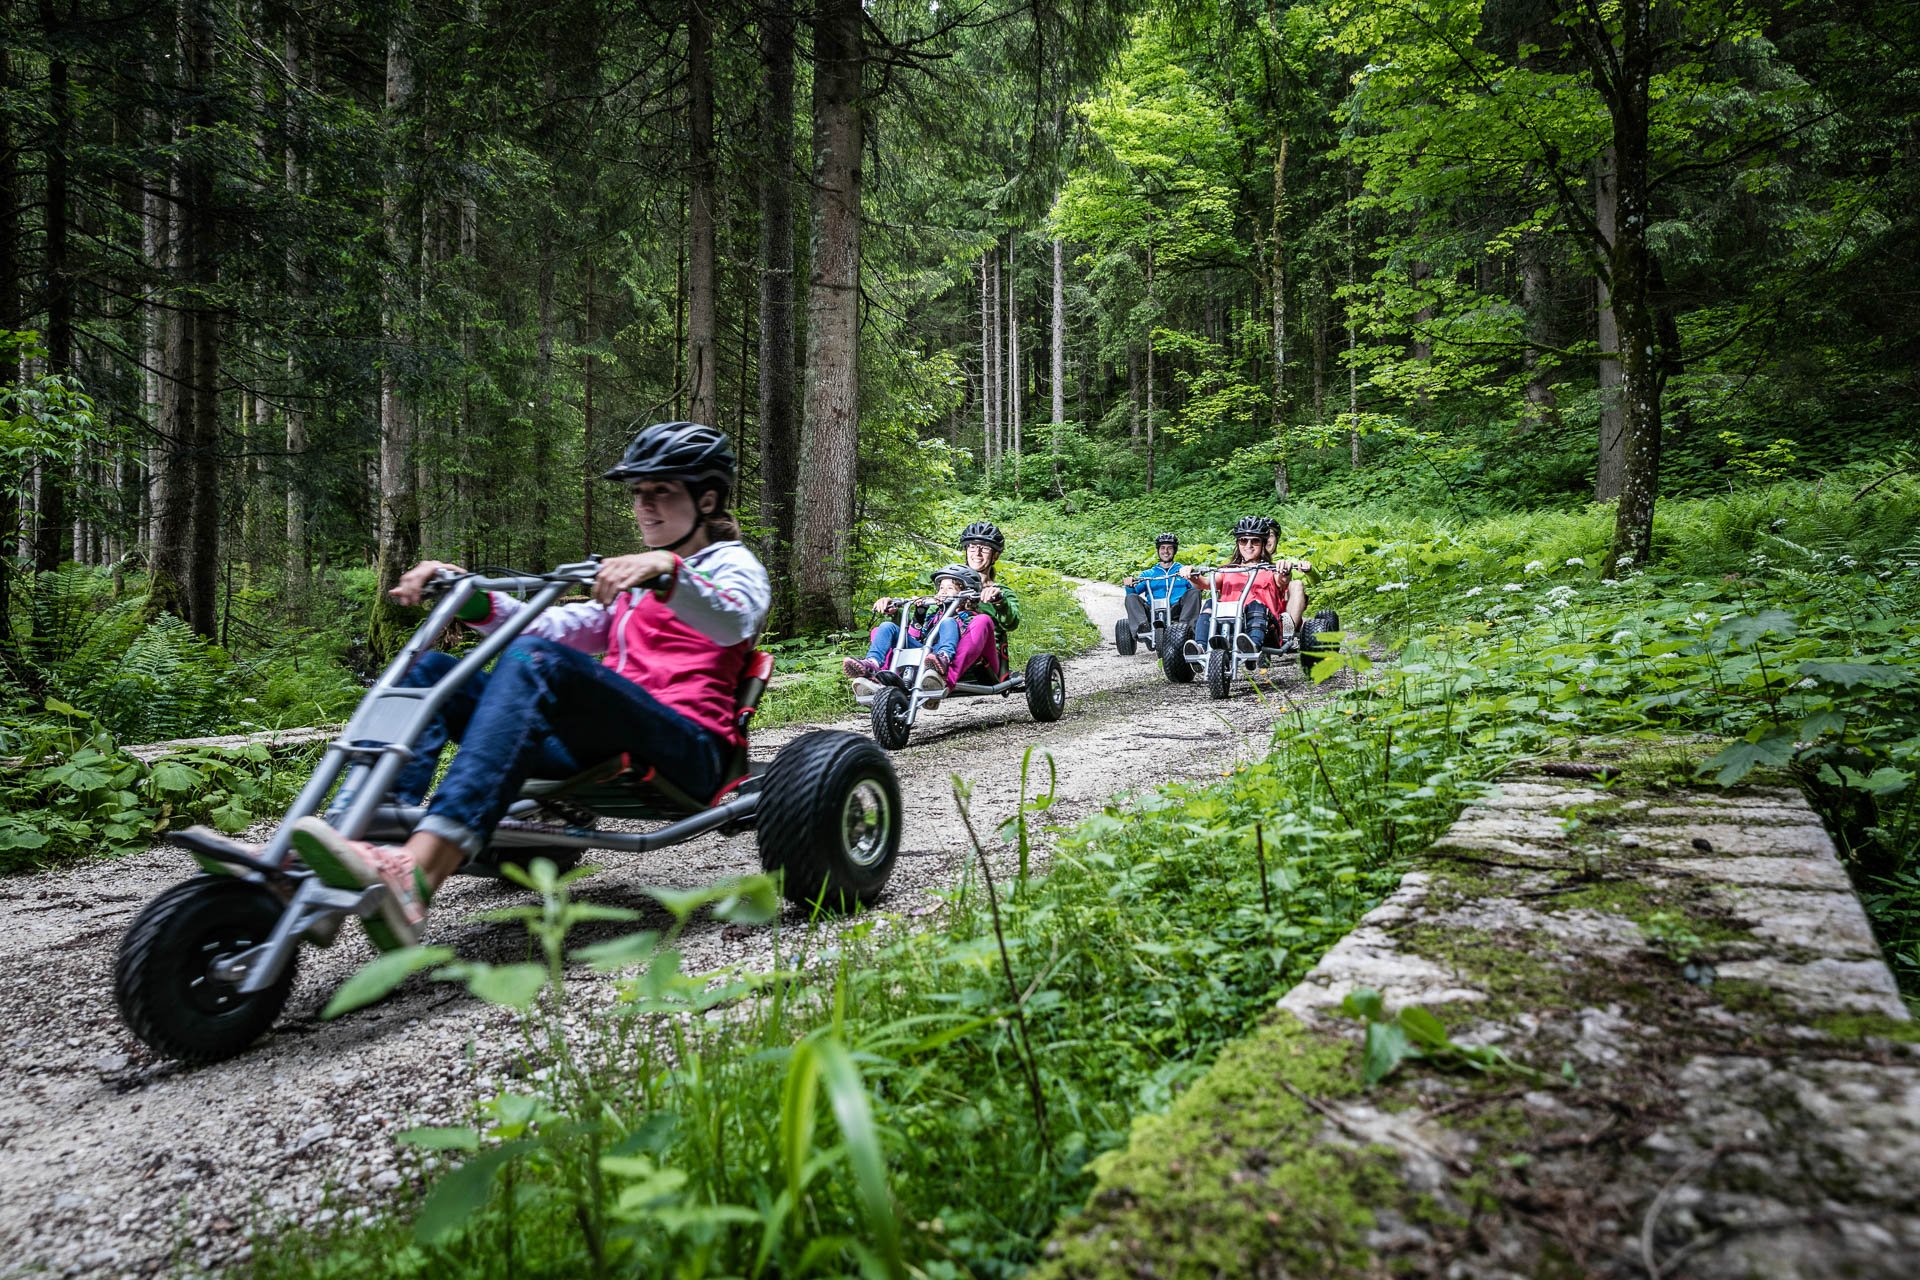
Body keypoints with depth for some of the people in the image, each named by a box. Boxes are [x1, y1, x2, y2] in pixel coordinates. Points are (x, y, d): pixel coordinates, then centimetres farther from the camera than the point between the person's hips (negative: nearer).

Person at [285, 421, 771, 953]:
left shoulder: (731, 563, 11)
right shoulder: (632, 580, 32)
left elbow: (734, 622, -14)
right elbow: (553, 627, 20)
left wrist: (670, 570, -33)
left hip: (689, 746, -7)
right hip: (602, 746, 7)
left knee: (535, 659, -33)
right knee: (429, 669, -5)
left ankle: (416, 875, -50)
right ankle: (360, 840, -28)